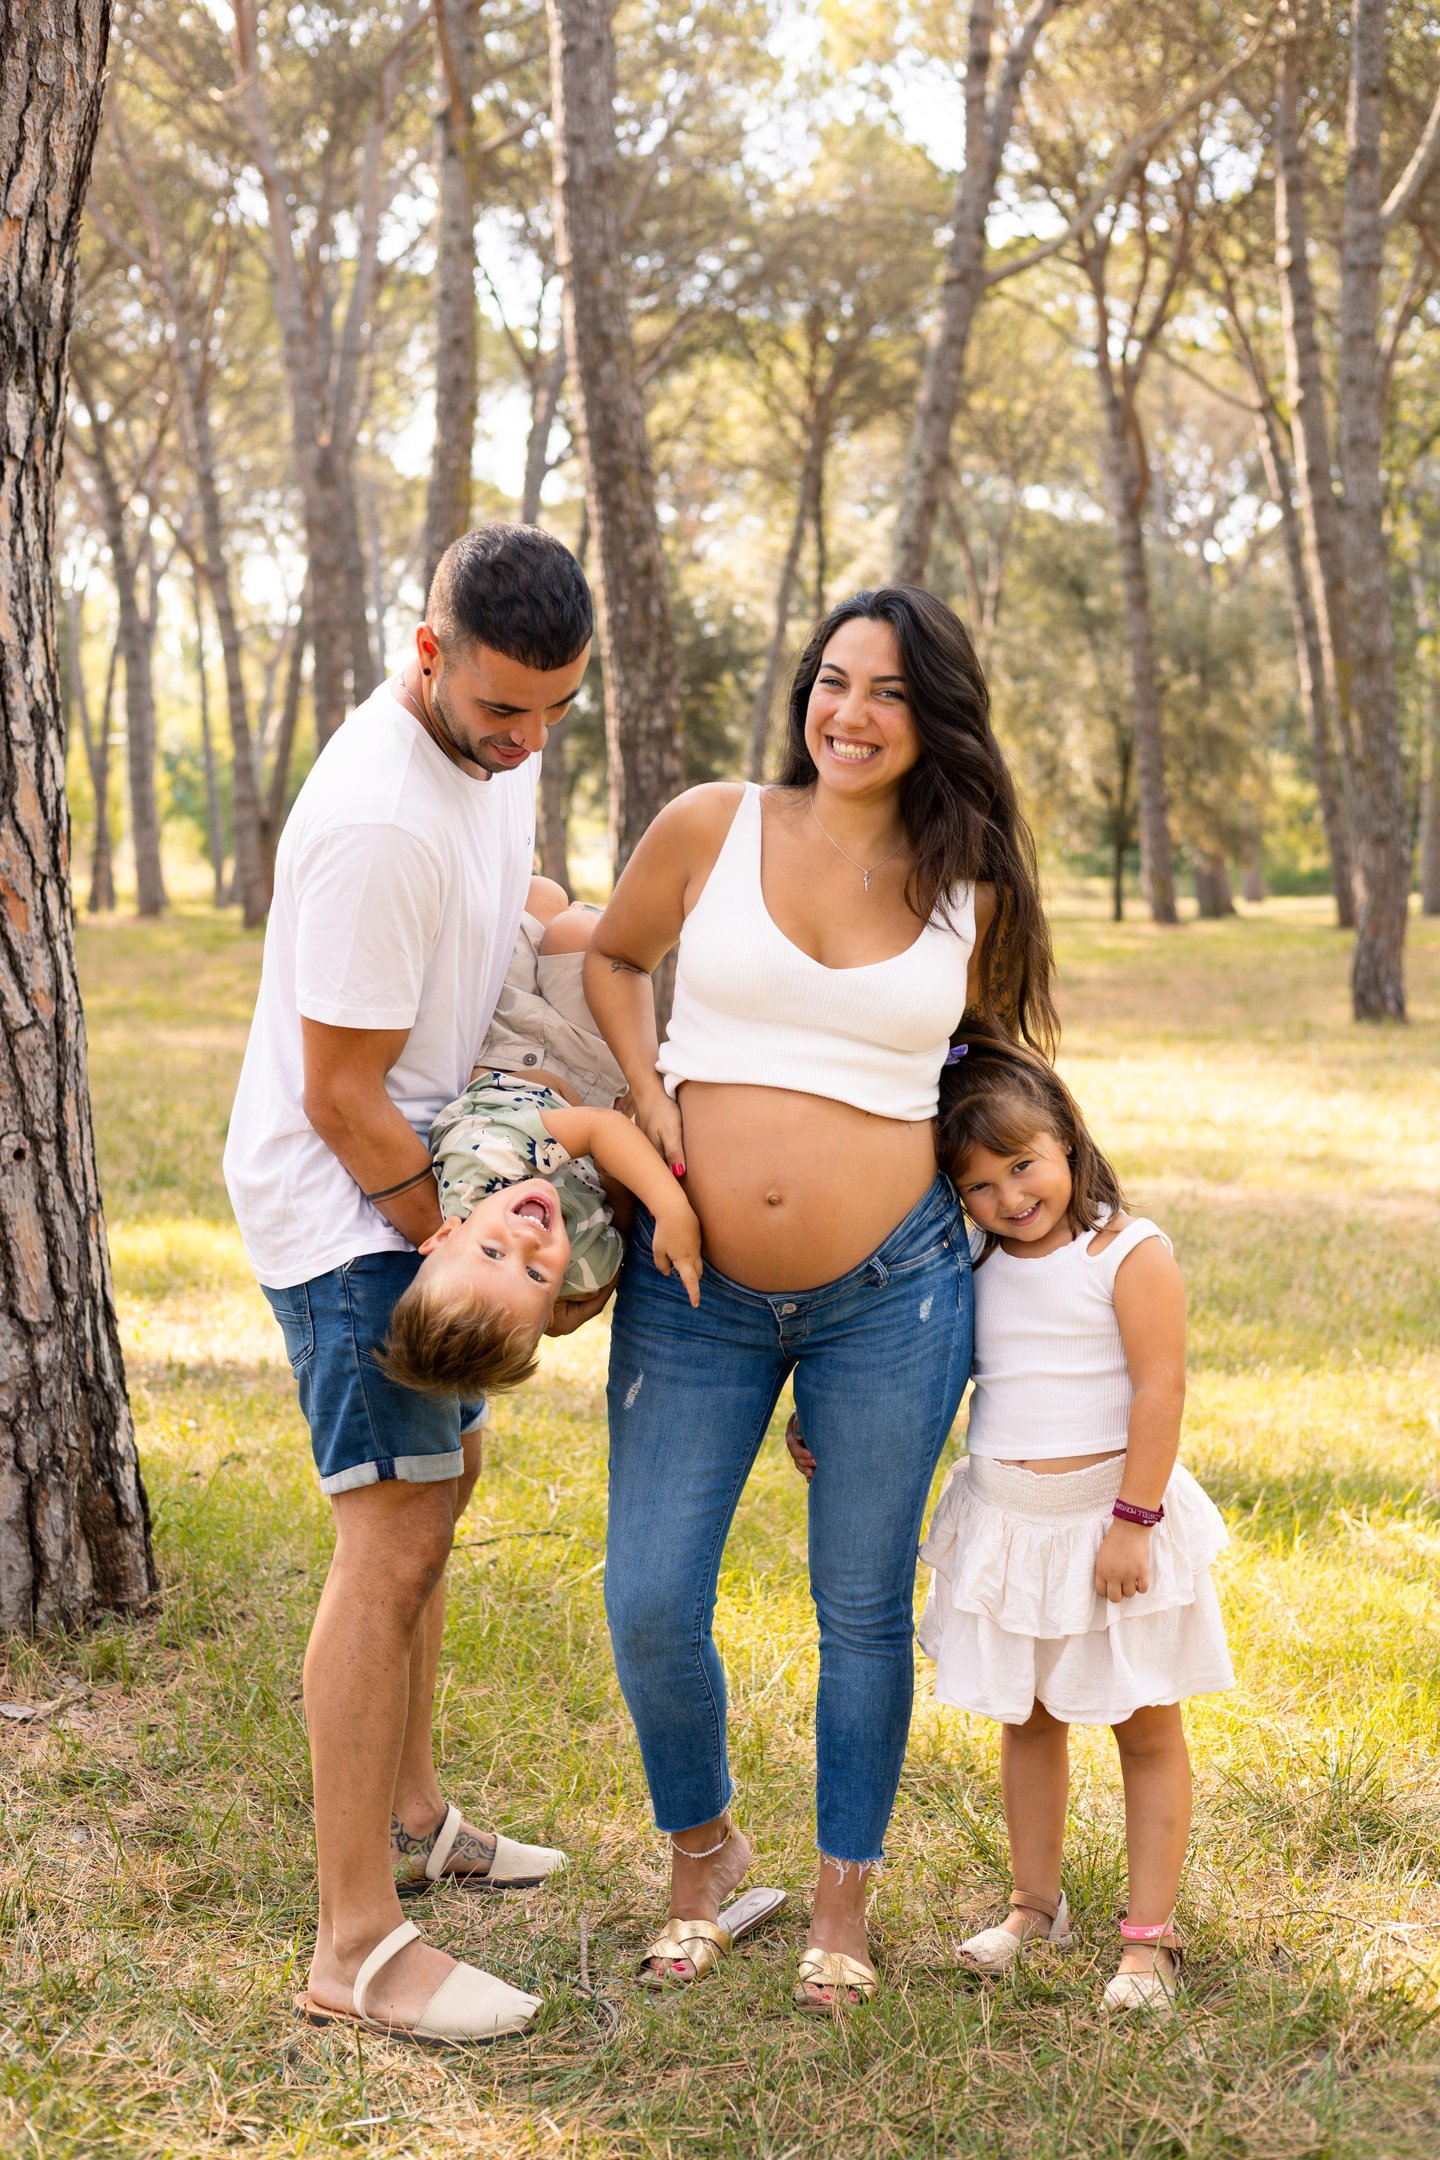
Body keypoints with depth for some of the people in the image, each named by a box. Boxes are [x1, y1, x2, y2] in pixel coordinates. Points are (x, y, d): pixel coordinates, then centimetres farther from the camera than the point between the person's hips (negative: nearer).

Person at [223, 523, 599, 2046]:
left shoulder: (498, 742, 1)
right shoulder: (377, 824, -29)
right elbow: (343, 1100, -24)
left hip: (424, 1183, 10)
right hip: (342, 1203, -10)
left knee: (437, 1482, 20)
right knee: (391, 1543, -12)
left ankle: (408, 1818, 37)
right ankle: (356, 1947, -7)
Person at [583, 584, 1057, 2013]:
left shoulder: (970, 889, 1)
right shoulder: (710, 828, -1)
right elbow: (610, 956, 14)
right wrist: (646, 1091, -1)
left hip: (889, 1290, 0)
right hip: (695, 1289, 0)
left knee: (863, 1610, 9)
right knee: (649, 1603, 0)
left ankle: (844, 1894, 29)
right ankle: (701, 1848, 29)